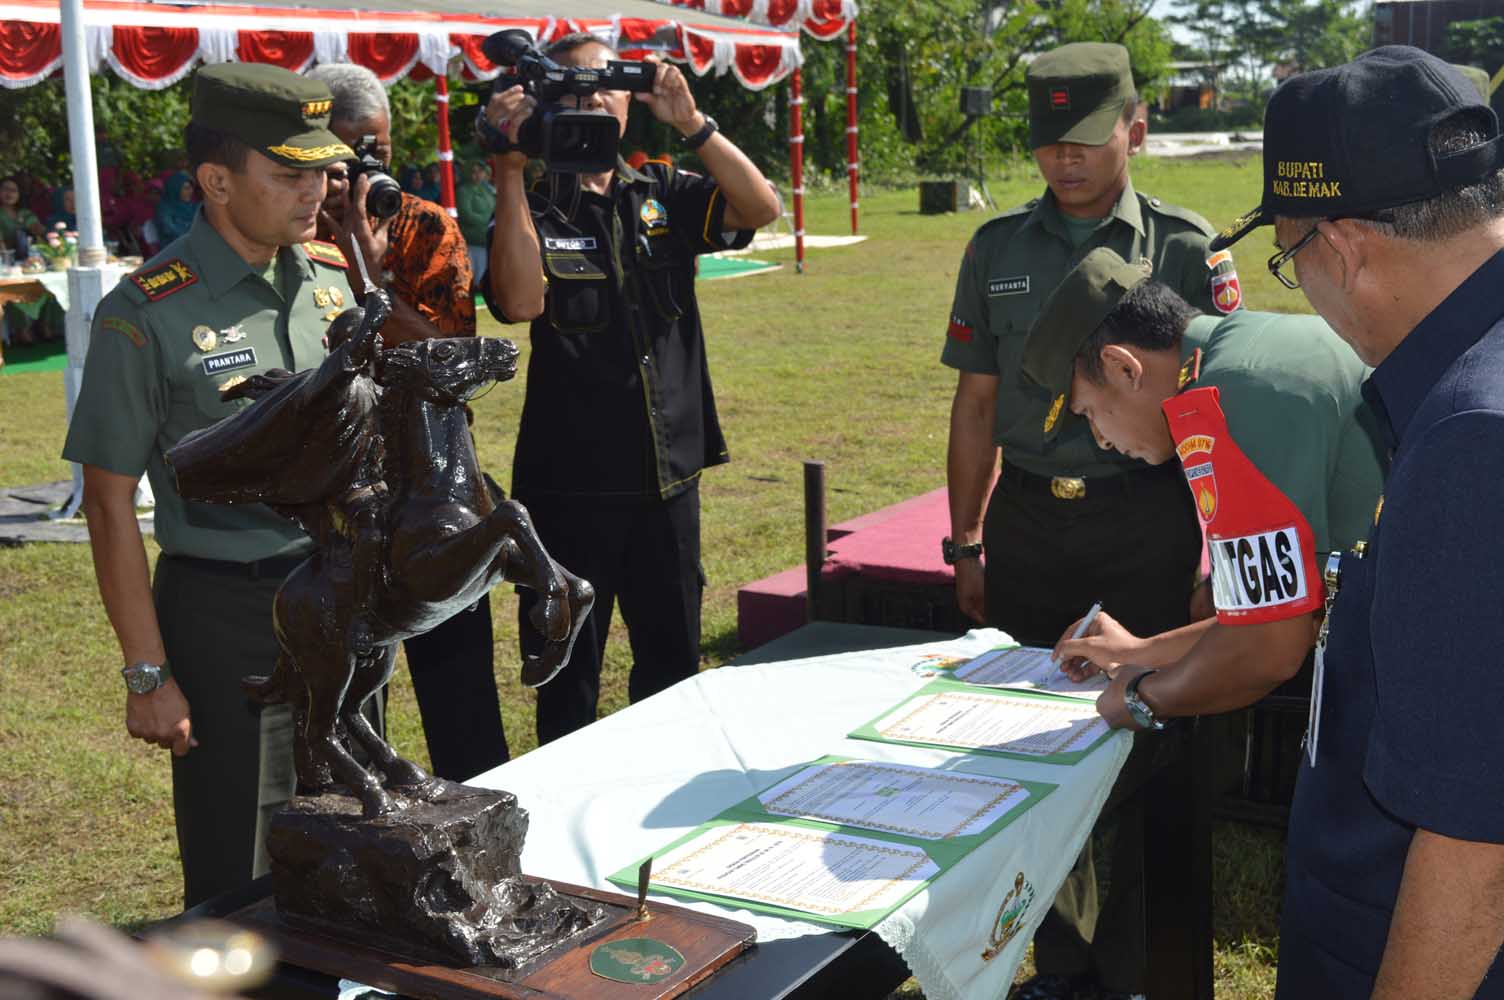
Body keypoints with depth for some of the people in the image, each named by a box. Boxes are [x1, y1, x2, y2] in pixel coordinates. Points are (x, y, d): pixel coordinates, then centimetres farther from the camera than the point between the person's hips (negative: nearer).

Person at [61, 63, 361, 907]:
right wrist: (149, 675, -11)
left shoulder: (333, 277, 3)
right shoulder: (147, 314, -14)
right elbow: (111, 505, -11)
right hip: (226, 615, -5)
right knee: (238, 890, 7)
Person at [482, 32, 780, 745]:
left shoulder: (663, 197, 7)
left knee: (673, 661, 16)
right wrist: (508, 169, -22)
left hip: (669, 473, 4)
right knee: (567, 670, 8)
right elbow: (519, 301, -21)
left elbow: (760, 209, -8)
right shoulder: (531, 209, -3)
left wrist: (691, 124, -18)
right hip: (569, 482, -4)